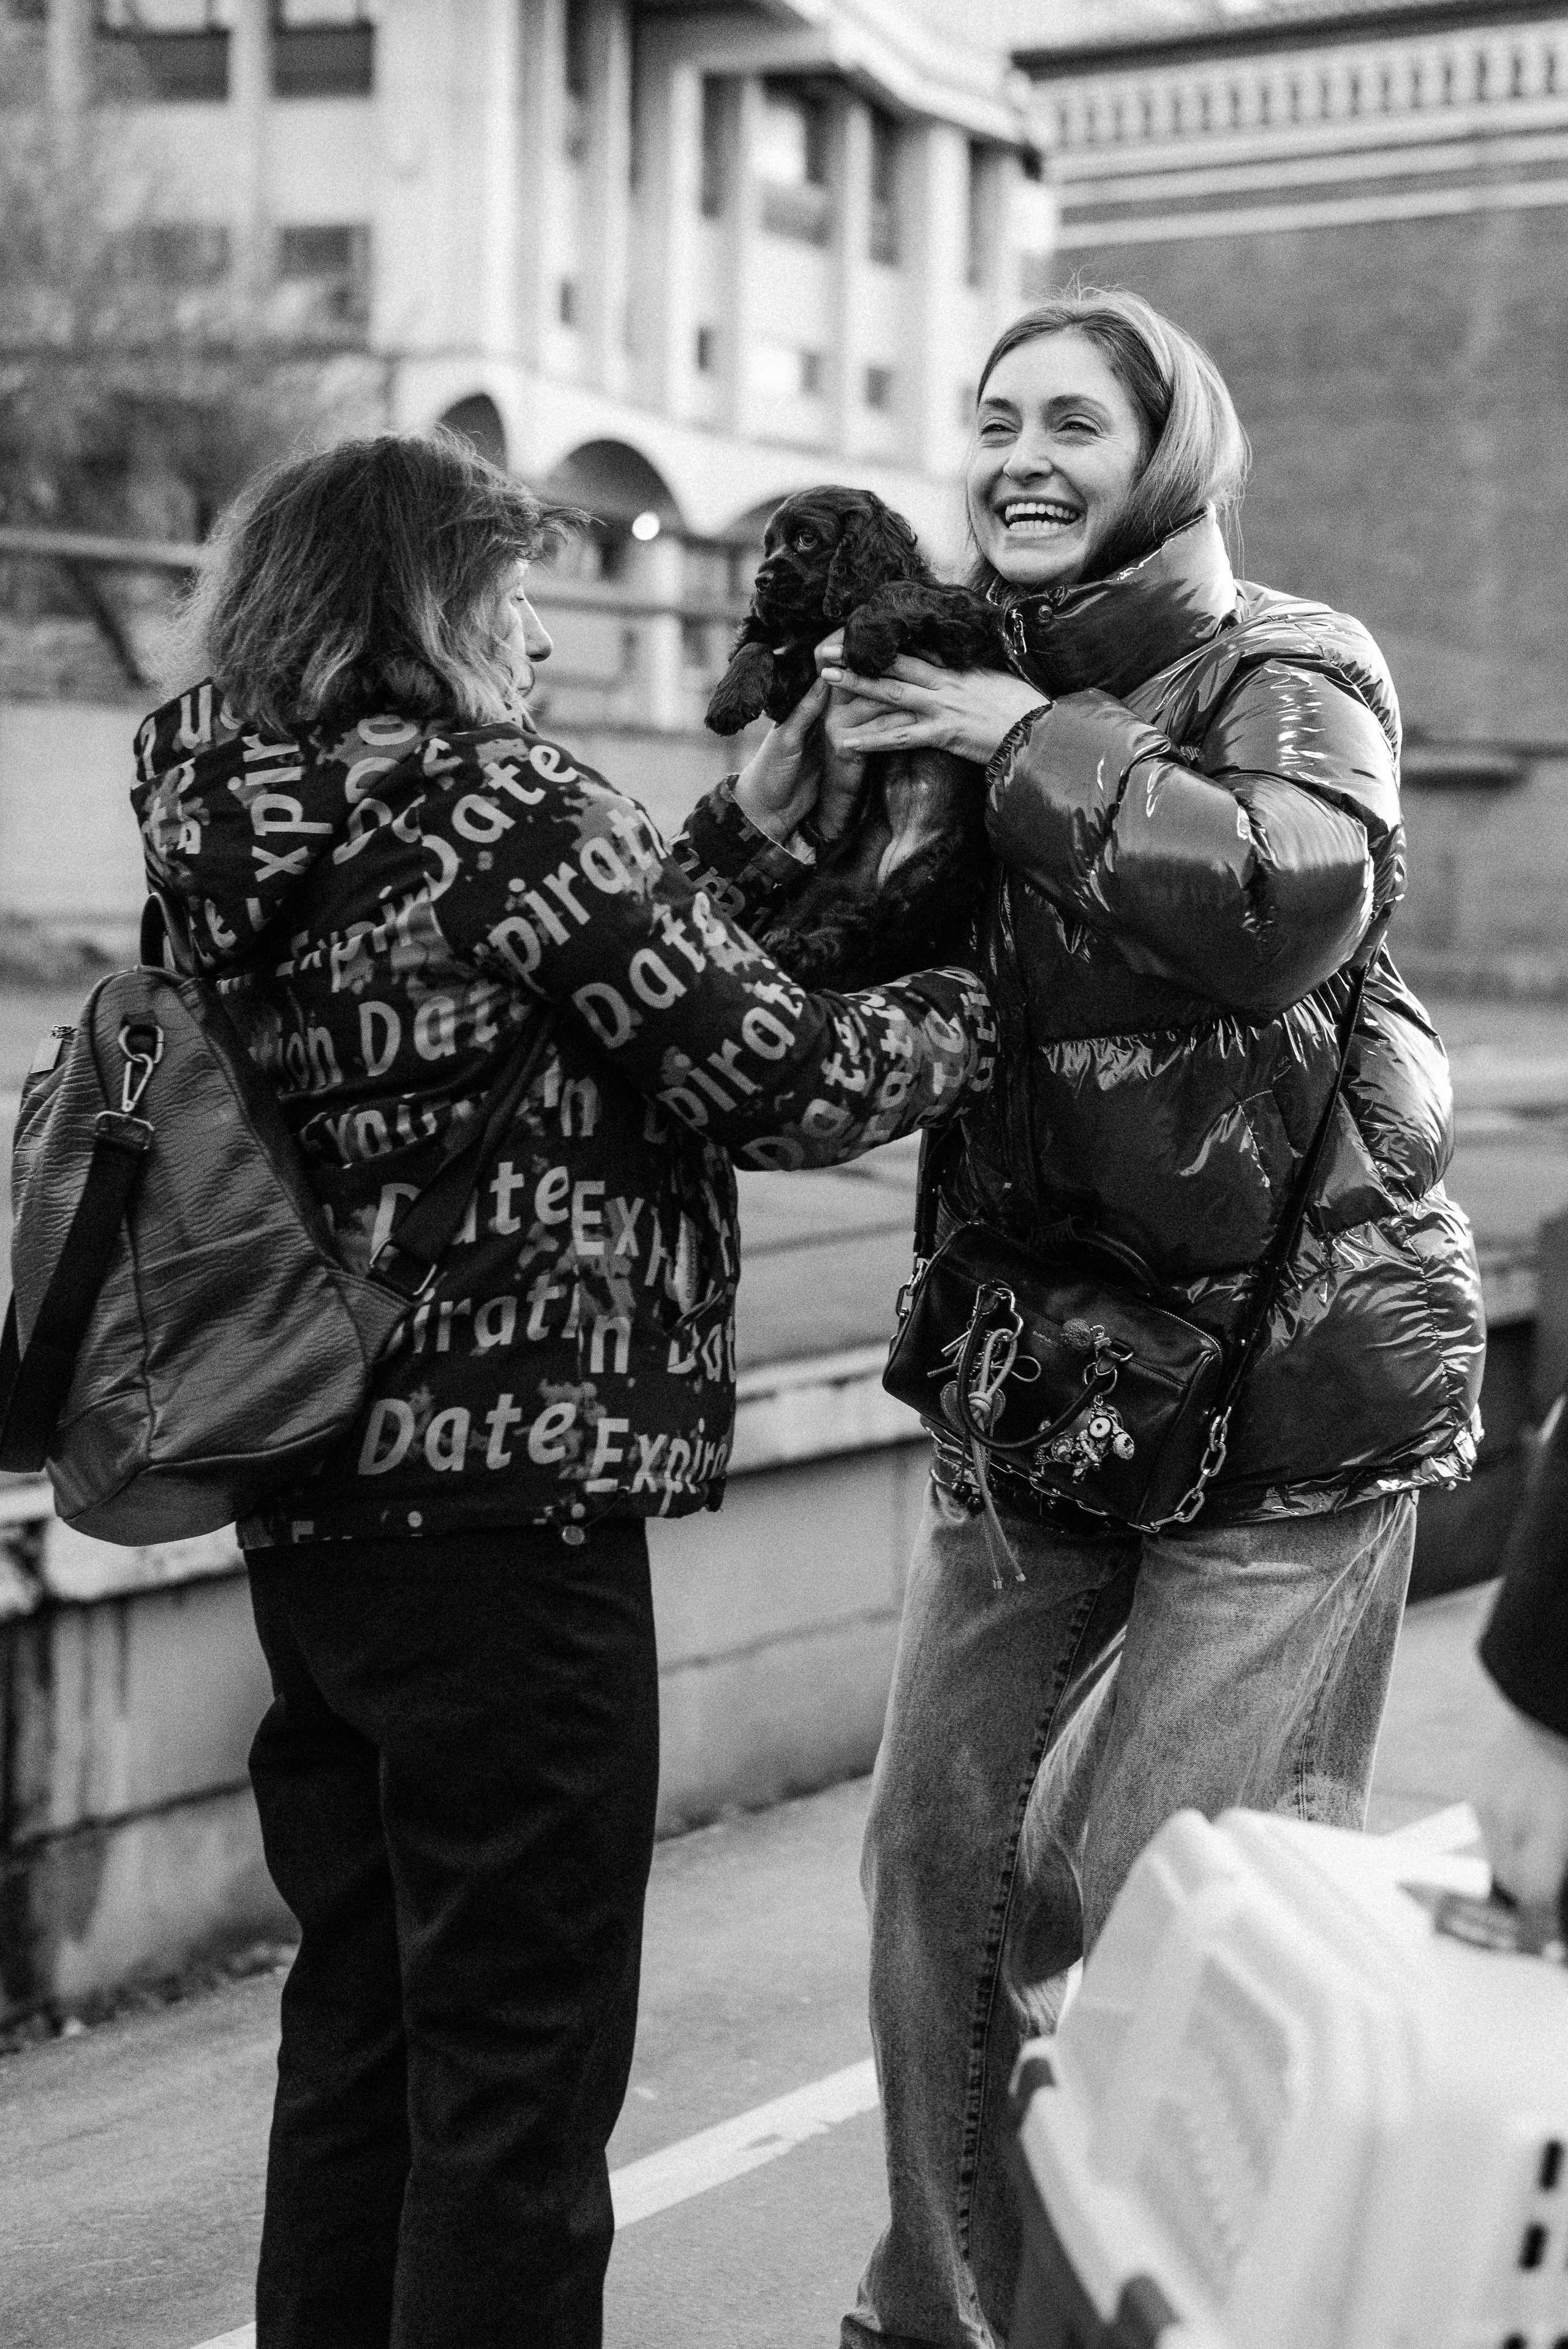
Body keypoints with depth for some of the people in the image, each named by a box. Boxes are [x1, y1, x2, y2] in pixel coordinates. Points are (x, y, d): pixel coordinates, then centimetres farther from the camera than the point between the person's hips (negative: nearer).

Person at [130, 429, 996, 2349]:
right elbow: (773, 1082, -11)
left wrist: (750, 825, 14)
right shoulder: (499, 806, -13)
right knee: (520, 2060, 2)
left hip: (312, 1514, 8)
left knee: (356, 2028, 18)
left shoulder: (247, 847, 10)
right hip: (507, 1495, -8)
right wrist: (981, 1005, 5)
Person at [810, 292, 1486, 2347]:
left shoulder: (1287, 673, -8)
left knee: (1166, 1895, -6)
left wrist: (1031, 747, -24)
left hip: (1292, 1359, -6)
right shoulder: (964, 687, 10)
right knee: (937, 1856, 9)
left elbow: (1293, 901, -29)